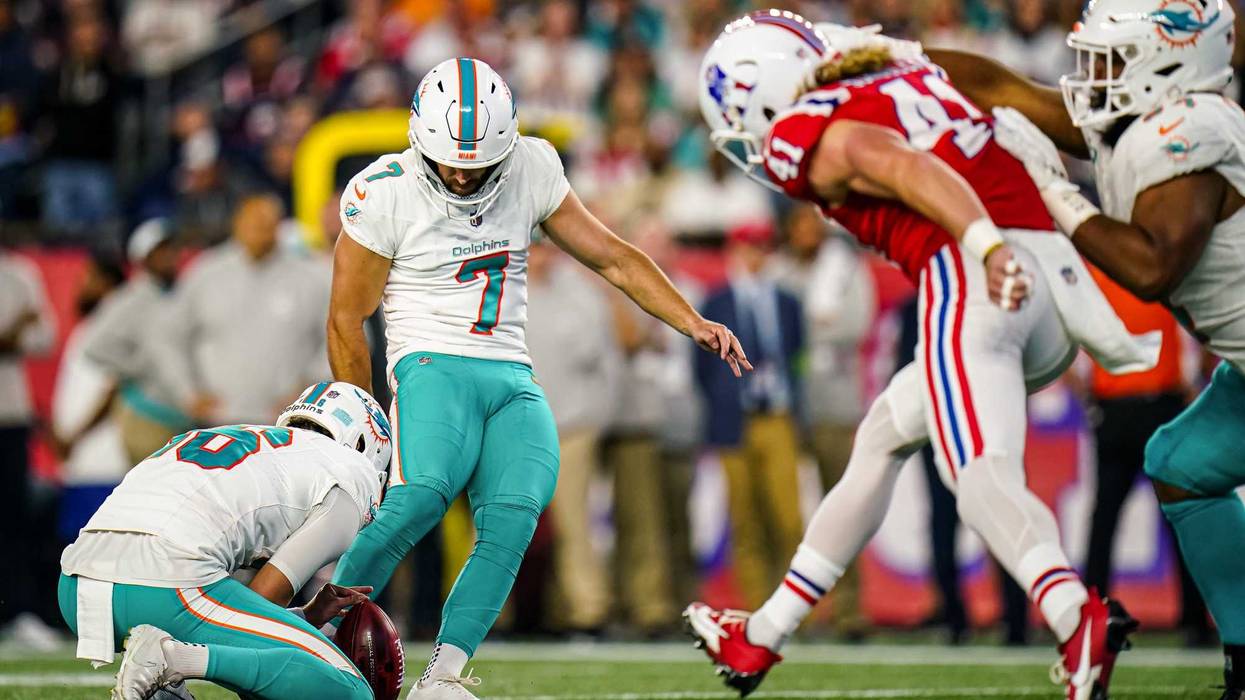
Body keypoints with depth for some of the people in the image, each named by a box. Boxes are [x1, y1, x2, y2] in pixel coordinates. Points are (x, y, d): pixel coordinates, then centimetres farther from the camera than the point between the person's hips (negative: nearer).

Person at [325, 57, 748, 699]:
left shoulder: (530, 169, 6)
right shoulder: (386, 193, -7)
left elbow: (610, 256, 15)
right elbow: (346, 321, 0)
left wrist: (692, 322, 7)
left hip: (513, 379, 4)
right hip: (434, 364, -4)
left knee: (511, 520, -21)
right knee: (421, 496, -32)